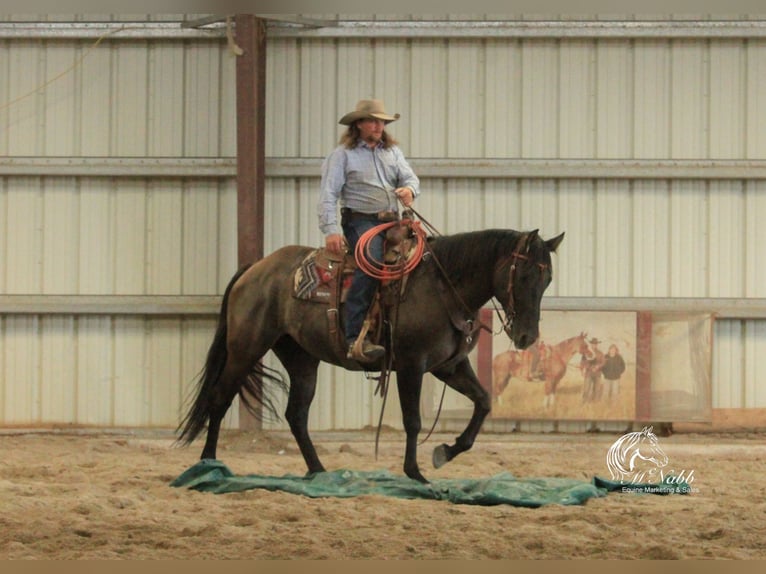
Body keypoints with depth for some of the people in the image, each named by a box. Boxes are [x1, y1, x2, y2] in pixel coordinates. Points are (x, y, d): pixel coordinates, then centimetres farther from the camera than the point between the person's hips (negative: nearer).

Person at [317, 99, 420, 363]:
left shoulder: (392, 151, 20)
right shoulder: (342, 154, 2)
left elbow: (410, 177, 14)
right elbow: (328, 195, -4)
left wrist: (409, 188, -13)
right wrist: (331, 230, -17)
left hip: (392, 220, 7)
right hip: (360, 220, -7)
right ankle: (355, 338, -37)